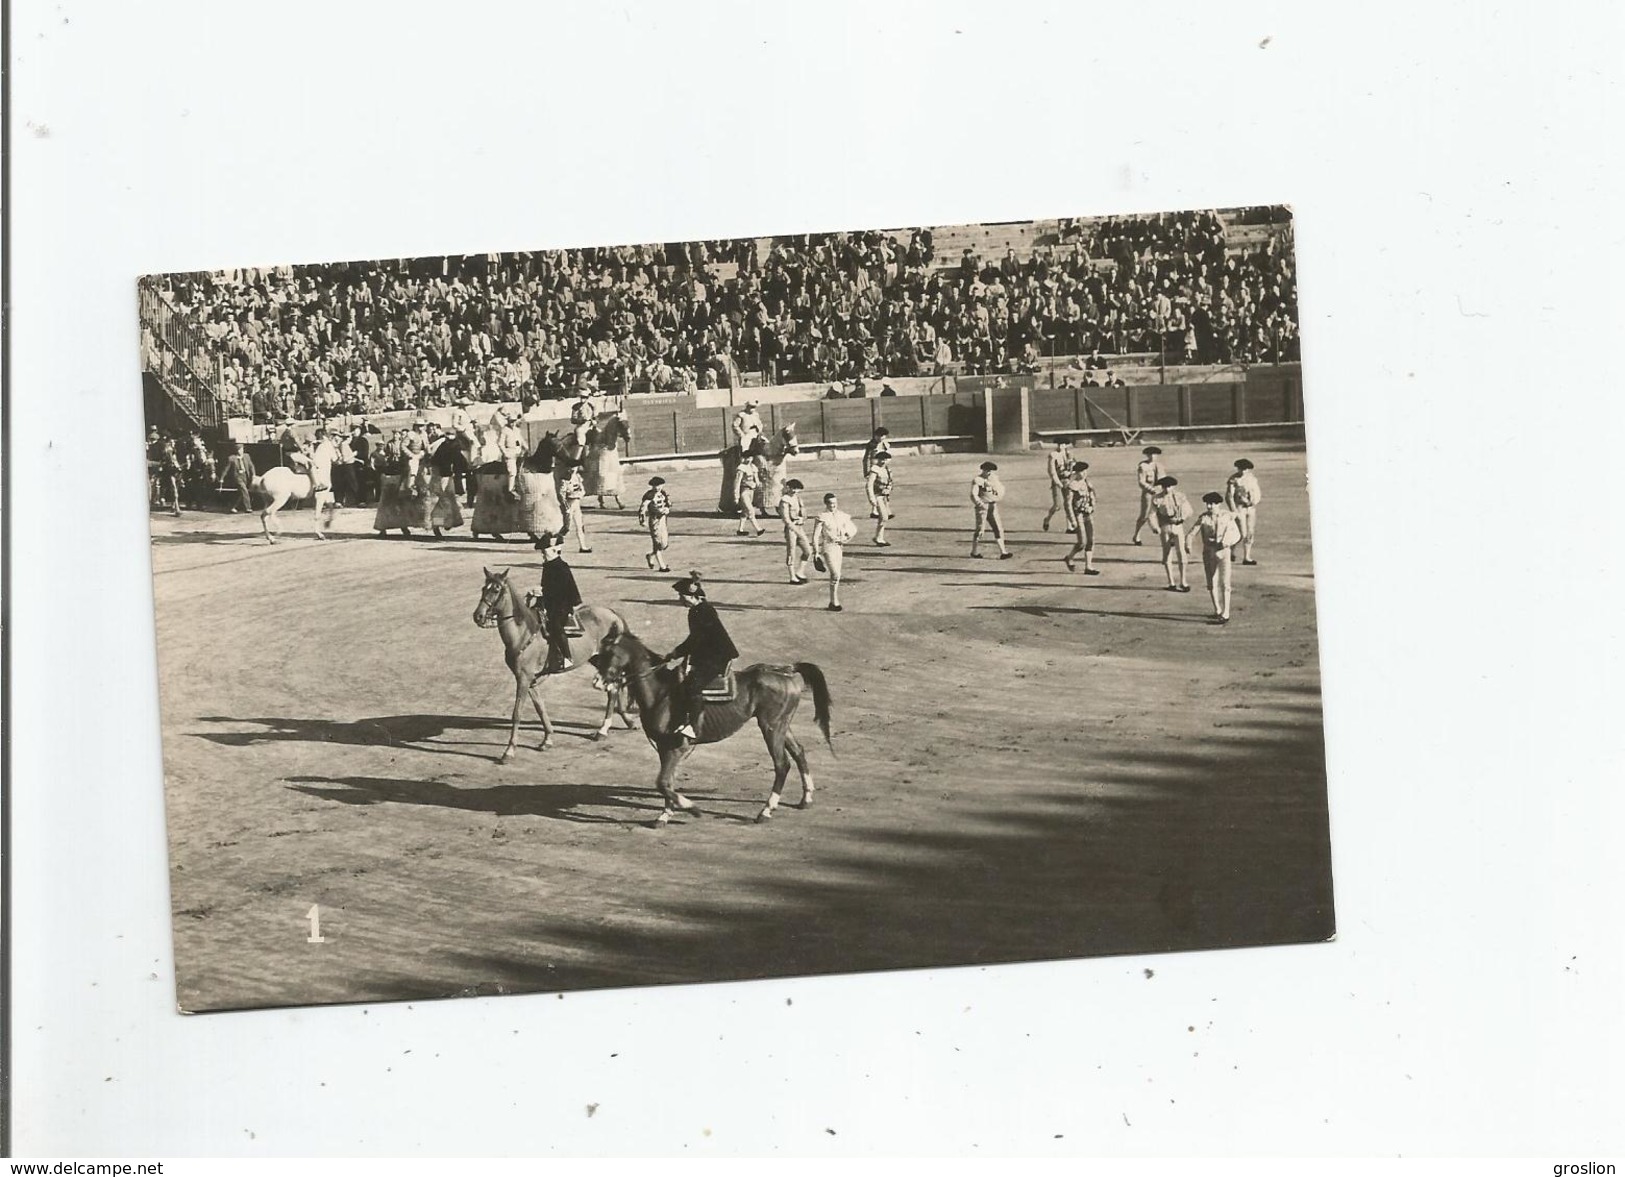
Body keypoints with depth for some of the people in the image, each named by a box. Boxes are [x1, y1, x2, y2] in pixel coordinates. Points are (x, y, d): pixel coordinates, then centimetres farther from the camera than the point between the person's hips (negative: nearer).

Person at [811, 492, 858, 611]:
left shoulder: (842, 516, 5)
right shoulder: (822, 518, -12)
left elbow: (854, 529, 17)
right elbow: (815, 536, -11)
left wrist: (847, 539, 1)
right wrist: (816, 552, -13)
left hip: (839, 547, 6)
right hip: (828, 547, -6)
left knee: (835, 575, 12)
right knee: (836, 575, -13)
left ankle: (833, 602, 23)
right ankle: (835, 602, -2)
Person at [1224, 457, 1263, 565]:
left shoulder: (1252, 477, 8)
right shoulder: (1233, 479, -9)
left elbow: (1257, 492, 14)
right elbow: (1228, 496, -10)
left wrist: (1255, 501, -8)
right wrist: (1234, 511, -18)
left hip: (1251, 508, 5)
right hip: (1239, 508, -5)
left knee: (1250, 533, 4)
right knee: (1242, 534, -10)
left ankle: (1247, 557, 11)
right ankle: (1231, 551, 14)